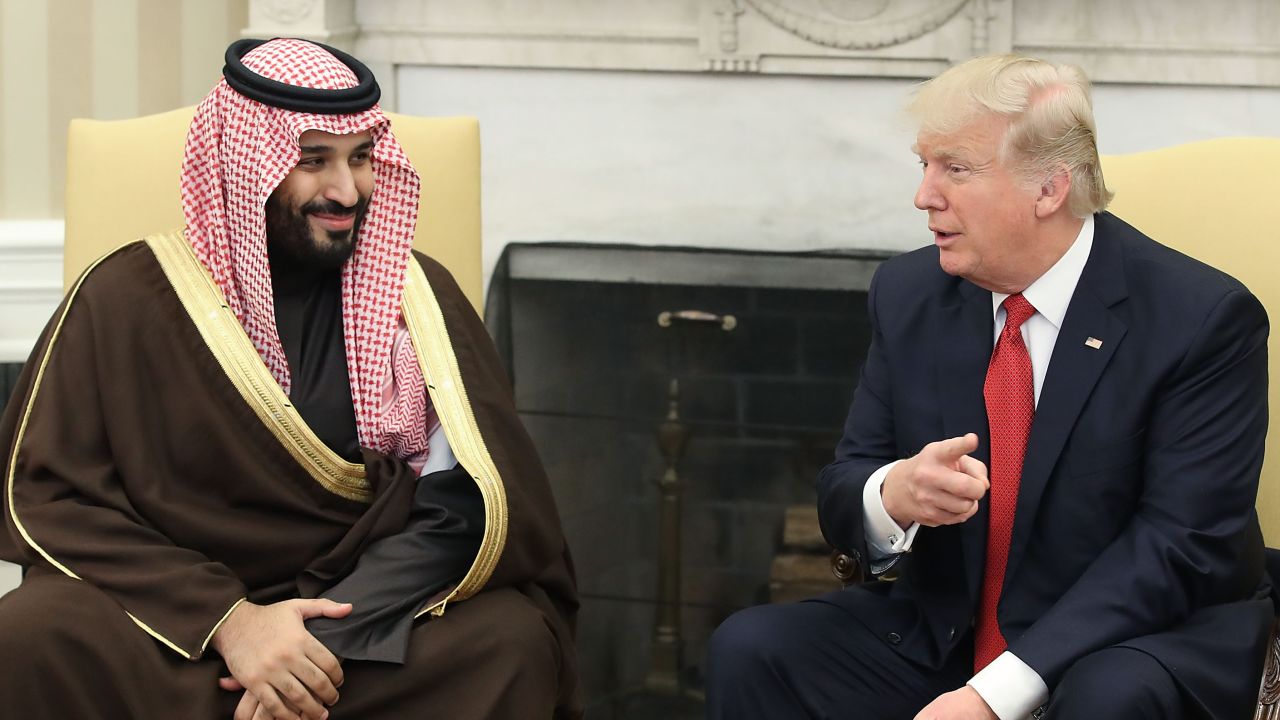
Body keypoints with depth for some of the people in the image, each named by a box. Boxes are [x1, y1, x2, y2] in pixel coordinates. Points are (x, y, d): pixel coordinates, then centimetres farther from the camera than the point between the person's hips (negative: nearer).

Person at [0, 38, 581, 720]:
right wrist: (225, 619, -19)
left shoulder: (415, 296, 3)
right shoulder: (128, 297, 0)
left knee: (514, 640, -30)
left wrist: (333, 640, -22)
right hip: (179, 618, -1)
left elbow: (463, 504, -6)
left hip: (365, 613, 1)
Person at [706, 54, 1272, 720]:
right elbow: (842, 493, 5)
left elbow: (1183, 545, -18)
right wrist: (892, 496, -23)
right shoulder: (908, 295, 3)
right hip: (940, 634, 5)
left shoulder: (1204, 318, -13)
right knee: (749, 650, -17)